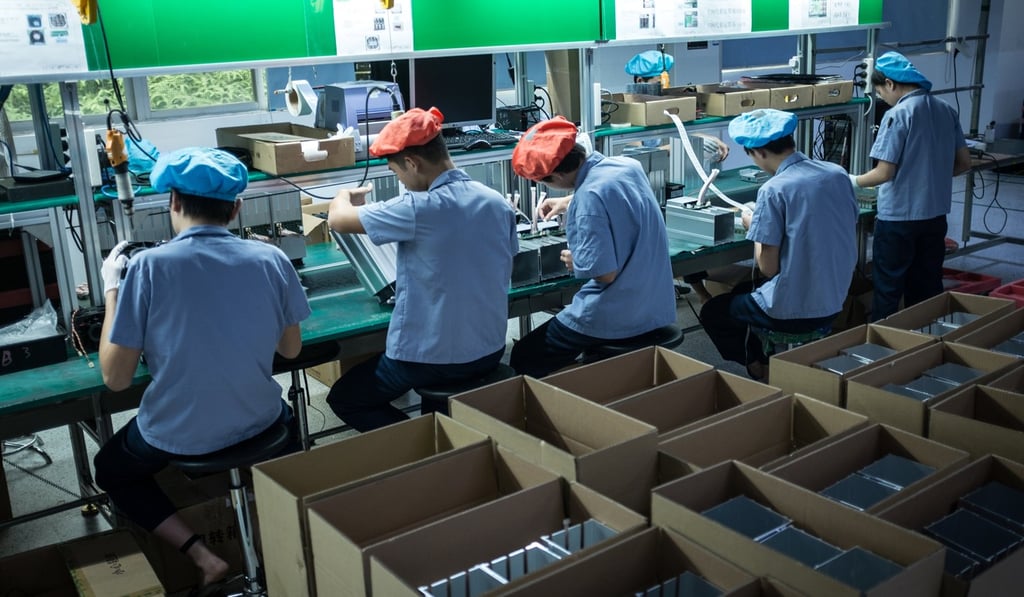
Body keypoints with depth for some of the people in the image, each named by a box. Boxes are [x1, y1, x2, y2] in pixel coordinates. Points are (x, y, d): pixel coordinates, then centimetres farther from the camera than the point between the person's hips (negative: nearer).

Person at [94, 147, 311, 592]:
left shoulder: (149, 266, -18)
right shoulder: (271, 259, -10)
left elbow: (116, 378, -11)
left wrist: (111, 288, -2)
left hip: (177, 436, -3)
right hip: (258, 422, 3)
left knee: (111, 471, 30)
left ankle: (201, 556, 11)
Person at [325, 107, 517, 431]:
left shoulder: (420, 209, -22)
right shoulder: (498, 203, -2)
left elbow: (338, 219, -13)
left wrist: (346, 195, 11)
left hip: (432, 359, -7)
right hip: (490, 351, 7)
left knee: (343, 399, 18)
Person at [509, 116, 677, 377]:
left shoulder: (590, 197, -25)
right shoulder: (628, 165, 1)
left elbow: (605, 273, -24)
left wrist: (575, 263, -5)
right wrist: (568, 202, 32)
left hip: (618, 318, -9)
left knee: (523, 360, 6)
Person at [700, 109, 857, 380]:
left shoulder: (774, 190, -20)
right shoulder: (838, 174, 0)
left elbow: (768, 267, -16)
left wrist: (753, 227, 1)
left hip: (792, 311, -7)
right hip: (834, 304, 7)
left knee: (711, 312, 19)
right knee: (742, 291, 31)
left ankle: (762, 372, 17)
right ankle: (768, 363, 27)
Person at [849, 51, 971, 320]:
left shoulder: (897, 115, -16)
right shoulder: (946, 110, 5)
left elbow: (884, 173, -18)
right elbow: (964, 162, 10)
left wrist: (854, 181, -1)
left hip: (899, 217, -7)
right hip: (935, 215, 7)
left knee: (887, 292, 4)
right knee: (927, 289, 15)